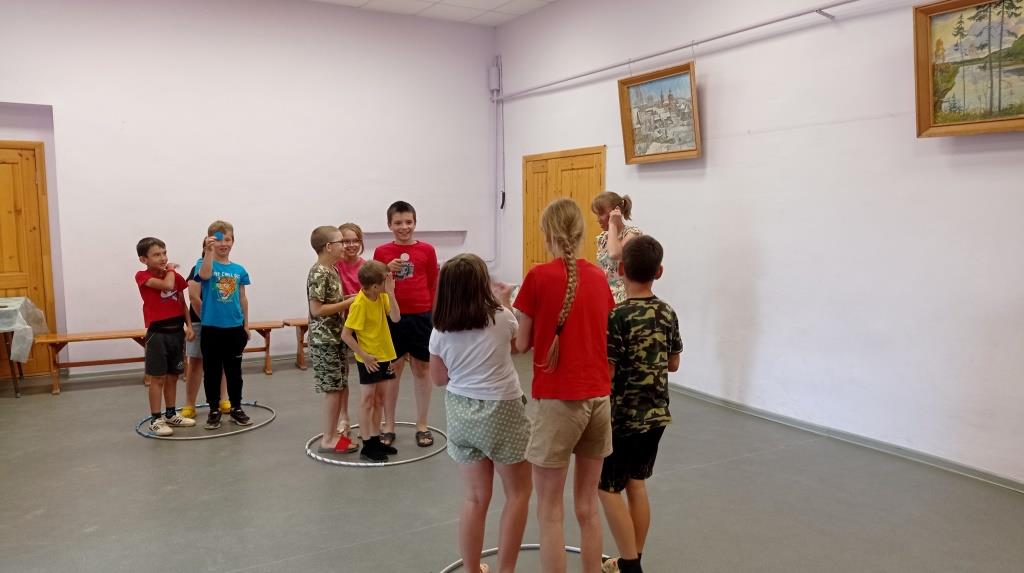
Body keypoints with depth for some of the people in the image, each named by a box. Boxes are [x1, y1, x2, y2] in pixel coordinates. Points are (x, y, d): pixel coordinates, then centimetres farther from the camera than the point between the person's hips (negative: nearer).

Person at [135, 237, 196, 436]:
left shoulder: (176, 276, 8)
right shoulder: (142, 276, -8)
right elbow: (167, 285, -25)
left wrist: (189, 325, 3)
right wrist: (170, 270, -6)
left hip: (177, 331, 5)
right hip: (157, 333, -5)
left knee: (172, 376, 14)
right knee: (157, 377, 0)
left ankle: (171, 414, 26)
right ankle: (155, 419, 8)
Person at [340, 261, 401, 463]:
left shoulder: (381, 296, -2)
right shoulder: (359, 304, -23)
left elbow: (396, 317, -11)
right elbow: (345, 335, -21)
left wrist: (390, 293, -18)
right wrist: (364, 355, -19)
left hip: (384, 355, 8)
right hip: (369, 359, -7)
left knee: (379, 398, 14)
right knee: (367, 400, 1)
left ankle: (375, 440, 25)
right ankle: (366, 446, 9)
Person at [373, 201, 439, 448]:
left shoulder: (426, 250, 0)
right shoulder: (382, 252, 2)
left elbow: (434, 286, 5)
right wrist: (387, 271, -12)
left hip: (421, 317, 0)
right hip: (391, 317, 0)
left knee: (422, 369, 8)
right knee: (392, 370, 9)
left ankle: (422, 425, 21)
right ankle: (388, 426, 21)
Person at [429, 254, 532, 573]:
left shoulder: (441, 331, -5)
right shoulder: (501, 318, -12)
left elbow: (439, 379, 6)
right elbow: (519, 343, 10)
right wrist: (506, 303, 20)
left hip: (461, 413, 4)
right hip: (501, 411, -3)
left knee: (475, 498, 15)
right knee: (518, 492, 15)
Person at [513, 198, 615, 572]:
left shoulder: (539, 277, -10)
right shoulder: (599, 277, 5)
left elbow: (522, 344, -3)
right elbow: (604, 336, 12)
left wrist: (507, 308, 12)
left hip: (558, 400, -5)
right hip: (598, 397, 5)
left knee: (549, 510, 7)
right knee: (587, 505, 18)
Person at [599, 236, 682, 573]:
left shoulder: (617, 316, -20)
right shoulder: (668, 314, 0)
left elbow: (606, 373, -19)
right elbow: (673, 364, 11)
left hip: (622, 418, -7)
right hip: (656, 415, 7)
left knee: (608, 489, 5)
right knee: (636, 484, 17)